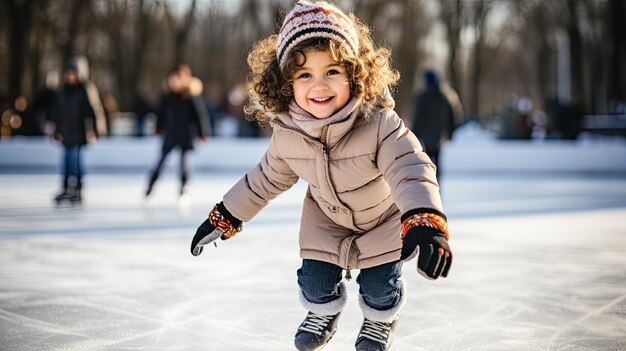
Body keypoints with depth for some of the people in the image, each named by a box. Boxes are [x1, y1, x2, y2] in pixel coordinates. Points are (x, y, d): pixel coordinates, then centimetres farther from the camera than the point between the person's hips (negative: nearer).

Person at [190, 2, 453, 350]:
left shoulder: (379, 124, -39)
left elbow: (410, 167, -49)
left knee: (379, 288, 2)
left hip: (384, 219, -3)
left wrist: (425, 223, -68)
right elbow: (268, 178, -4)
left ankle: (380, 321, 40)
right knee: (315, 280, 3)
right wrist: (224, 217, 0)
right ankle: (323, 313, 41)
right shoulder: (287, 134, -23)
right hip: (327, 219, 3)